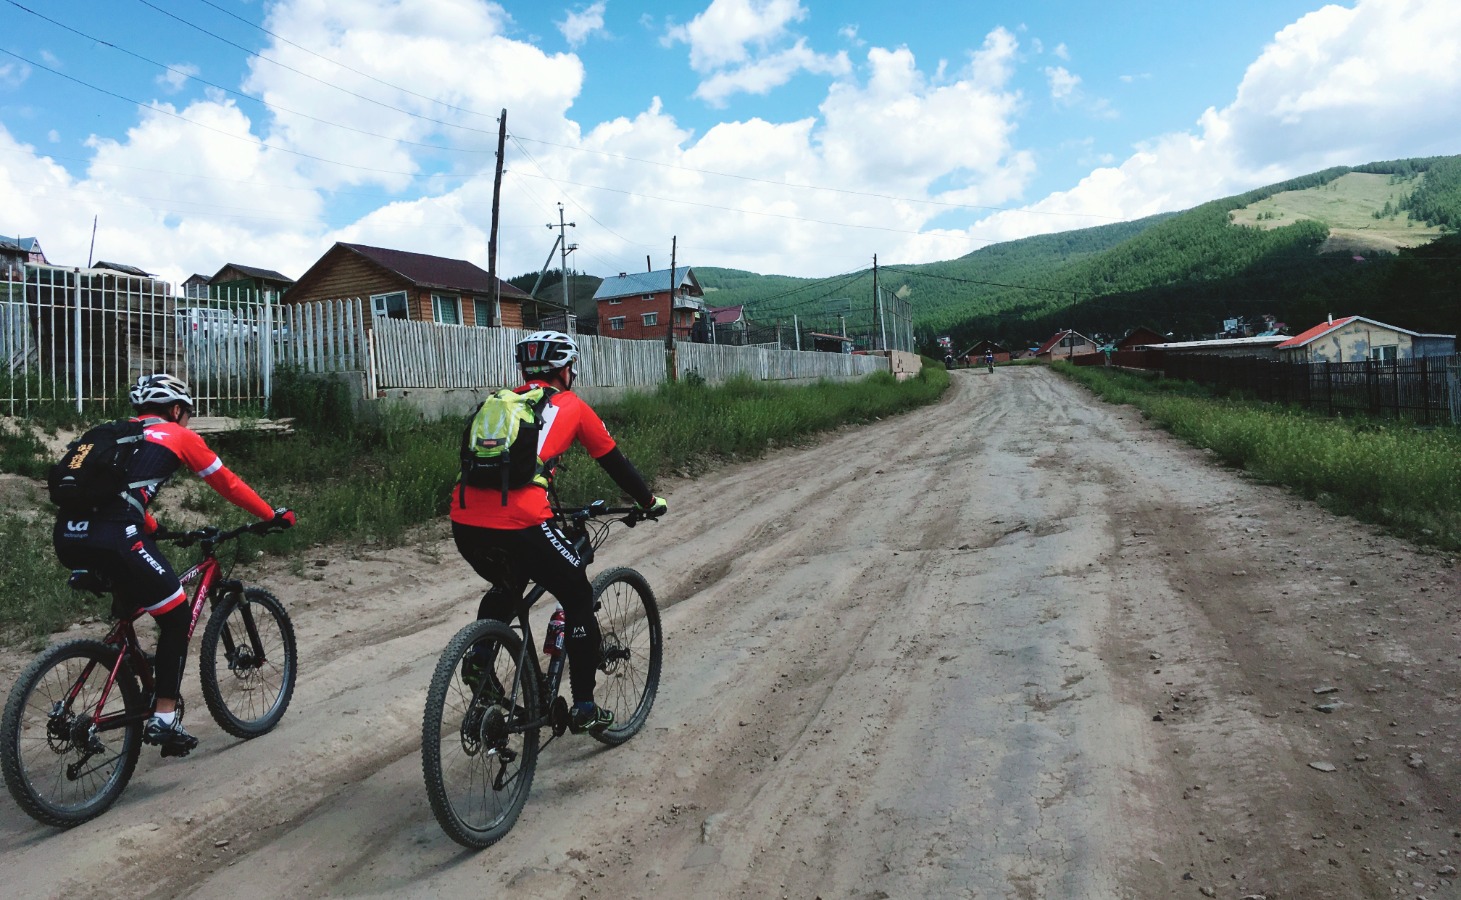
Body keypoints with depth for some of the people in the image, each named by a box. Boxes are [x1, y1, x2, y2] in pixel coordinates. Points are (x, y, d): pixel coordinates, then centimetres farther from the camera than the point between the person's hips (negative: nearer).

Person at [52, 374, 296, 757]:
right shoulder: (178, 436, 12)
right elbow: (228, 484, 17)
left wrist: (155, 529, 51)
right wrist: (274, 515, 27)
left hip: (67, 536, 7)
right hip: (112, 537, -7)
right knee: (176, 616, 8)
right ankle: (163, 720, 7)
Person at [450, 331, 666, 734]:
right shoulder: (571, 406, 13)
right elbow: (615, 461, 20)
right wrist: (649, 502, 35)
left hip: (465, 523, 6)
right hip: (520, 525, -5)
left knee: (507, 587, 36)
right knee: (579, 599, 16)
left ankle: (479, 658, 17)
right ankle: (584, 709, 21)